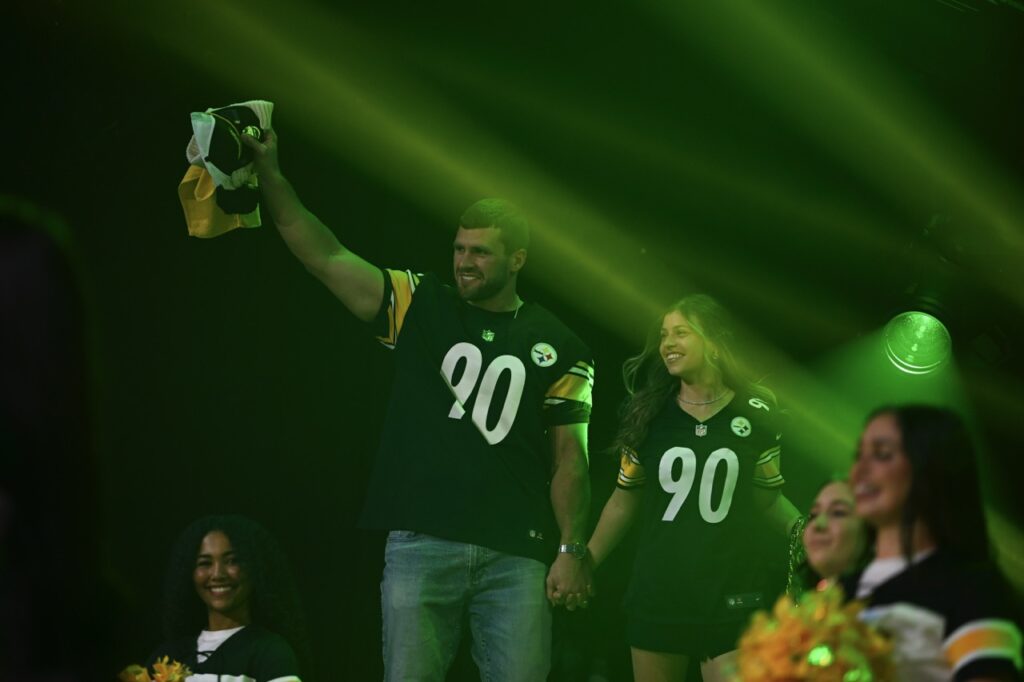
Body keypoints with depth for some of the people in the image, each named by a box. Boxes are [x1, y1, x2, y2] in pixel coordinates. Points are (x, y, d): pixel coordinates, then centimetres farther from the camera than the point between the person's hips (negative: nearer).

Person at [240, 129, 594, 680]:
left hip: (516, 556, 0)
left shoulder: (555, 347, 6)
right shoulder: (420, 308, 7)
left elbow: (569, 457, 6)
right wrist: (270, 176, -11)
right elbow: (327, 257, -2)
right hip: (420, 546, 0)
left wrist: (571, 551, -3)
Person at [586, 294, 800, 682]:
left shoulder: (754, 414, -2)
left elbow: (767, 497, 8)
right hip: (655, 596, 2)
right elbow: (625, 500, 9)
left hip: (731, 597, -2)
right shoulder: (650, 415, 1)